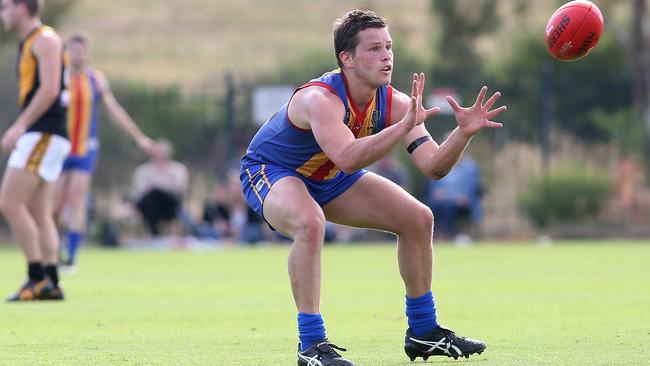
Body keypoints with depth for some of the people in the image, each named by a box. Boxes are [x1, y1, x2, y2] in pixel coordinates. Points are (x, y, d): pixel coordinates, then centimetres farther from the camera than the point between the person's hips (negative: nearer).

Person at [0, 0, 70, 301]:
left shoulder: (45, 39, -9)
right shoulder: (28, 43, 20)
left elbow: (49, 89, -19)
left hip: (43, 136, -10)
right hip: (37, 137, 10)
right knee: (39, 214, 6)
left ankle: (38, 279, -12)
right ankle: (51, 284, 4)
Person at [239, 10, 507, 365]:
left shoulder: (393, 102, -16)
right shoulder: (319, 99, -36)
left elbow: (434, 166, -19)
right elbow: (348, 158, -52)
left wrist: (463, 132, -36)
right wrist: (404, 126, -58)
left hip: (329, 179, 8)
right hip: (269, 172, -8)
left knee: (418, 218, 2)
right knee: (310, 223, -40)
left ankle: (423, 332, 17)